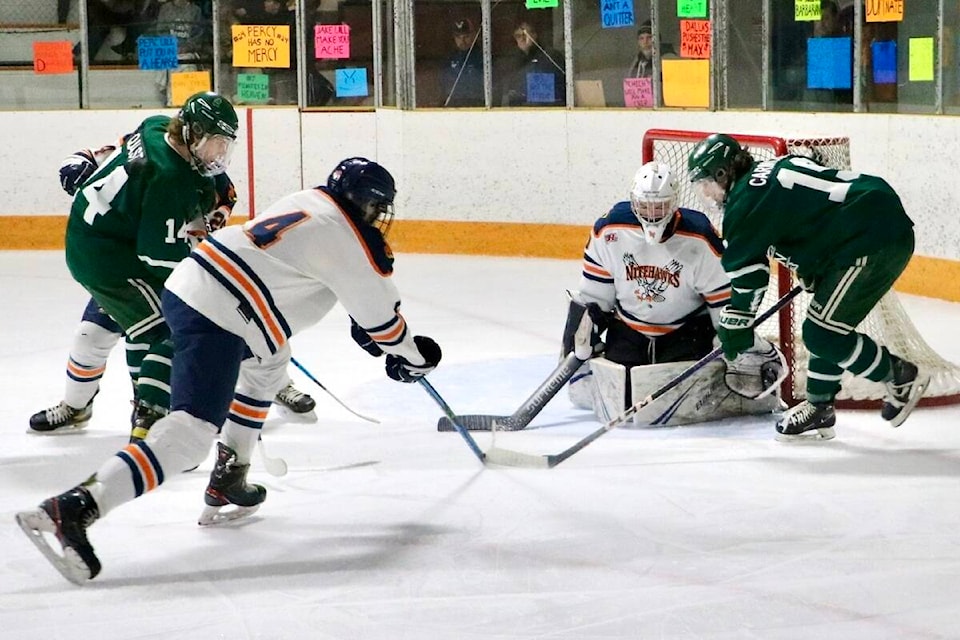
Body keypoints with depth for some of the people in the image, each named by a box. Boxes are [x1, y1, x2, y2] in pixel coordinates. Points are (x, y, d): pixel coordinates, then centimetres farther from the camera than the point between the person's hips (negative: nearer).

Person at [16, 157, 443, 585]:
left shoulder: (310, 200, 20)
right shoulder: (352, 244, -3)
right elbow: (383, 319, 8)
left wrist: (363, 328, 39)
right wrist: (414, 358, 24)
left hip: (186, 284, 10)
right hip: (213, 321, -10)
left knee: (268, 359, 33)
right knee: (192, 434, -15)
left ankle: (227, 482, 31)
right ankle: (75, 509, -31)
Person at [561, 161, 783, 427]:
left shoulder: (699, 240, -20)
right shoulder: (609, 231, -14)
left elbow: (726, 299, -13)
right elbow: (592, 293, -1)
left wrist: (752, 351, -12)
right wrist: (579, 335, -3)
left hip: (687, 332, -2)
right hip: (628, 332, 3)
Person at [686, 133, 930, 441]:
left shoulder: (746, 200, -7)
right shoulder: (771, 171, 21)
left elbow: (745, 269, -5)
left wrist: (734, 325, 4)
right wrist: (813, 274, 32)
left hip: (870, 240, -10)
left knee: (822, 333, -7)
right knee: (825, 328, 17)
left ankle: (903, 377, 4)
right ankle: (818, 409, 23)